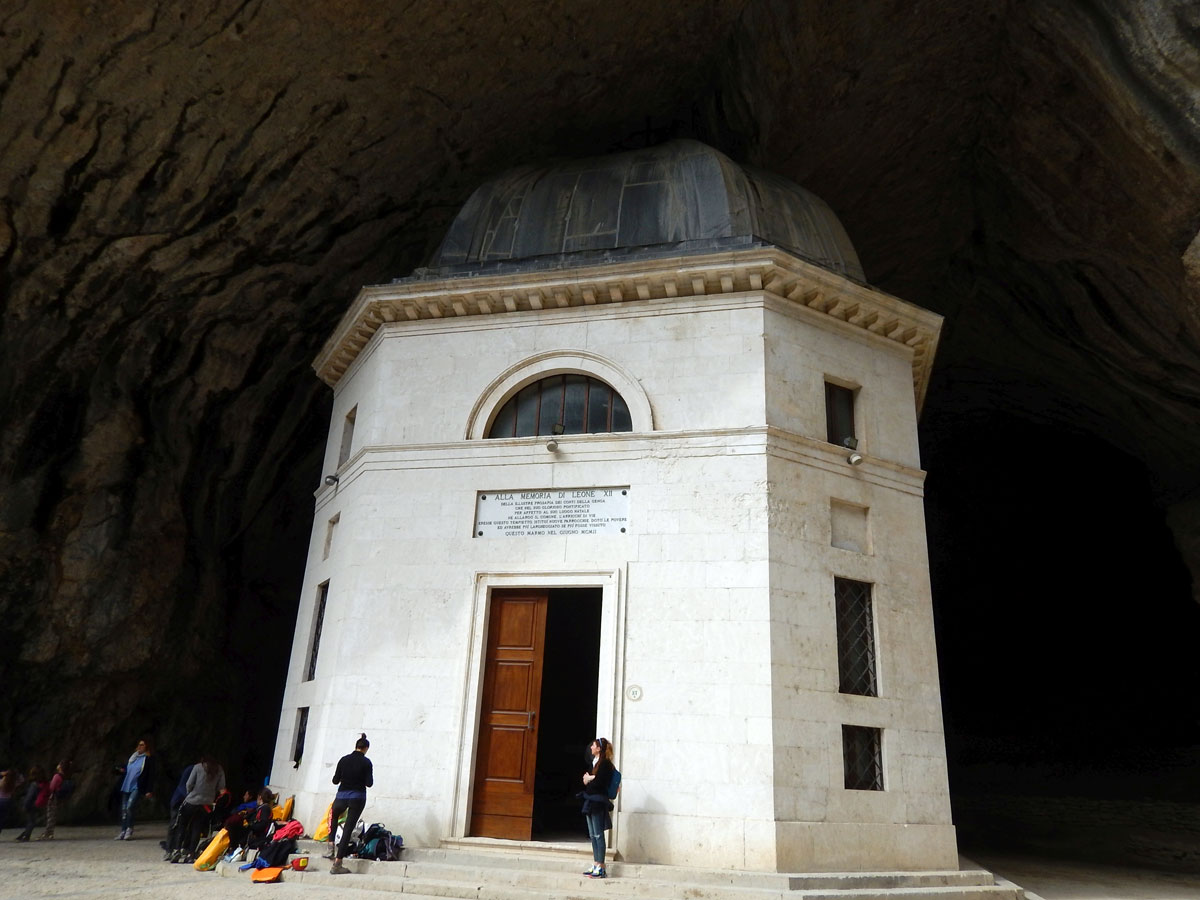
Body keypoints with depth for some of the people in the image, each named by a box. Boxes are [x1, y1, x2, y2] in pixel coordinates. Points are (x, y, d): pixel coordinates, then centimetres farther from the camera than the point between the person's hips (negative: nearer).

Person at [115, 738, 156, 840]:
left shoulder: (149, 759, -2)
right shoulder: (133, 757, 14)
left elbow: (151, 775, -6)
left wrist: (149, 790, -12)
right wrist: (121, 769, 2)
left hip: (137, 787, -6)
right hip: (126, 786, 6)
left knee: (129, 807, -20)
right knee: (124, 809, 6)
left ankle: (129, 830, -7)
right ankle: (123, 831, 16)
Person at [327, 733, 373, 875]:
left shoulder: (344, 760, 1)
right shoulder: (366, 762, -7)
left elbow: (335, 780, 5)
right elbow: (369, 783, -8)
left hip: (342, 796, 3)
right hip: (358, 797, -3)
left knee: (333, 815, 34)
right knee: (348, 829, 2)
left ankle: (331, 844, 18)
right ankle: (337, 864, -1)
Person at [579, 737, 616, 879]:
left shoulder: (605, 764, -12)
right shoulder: (595, 762, 16)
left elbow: (598, 783, -20)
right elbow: (585, 779, 15)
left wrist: (588, 780, -3)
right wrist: (590, 779, -6)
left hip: (598, 802, -9)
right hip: (591, 802, 9)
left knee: (598, 835, -7)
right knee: (593, 835, 11)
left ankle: (600, 868, -3)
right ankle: (595, 865, 17)